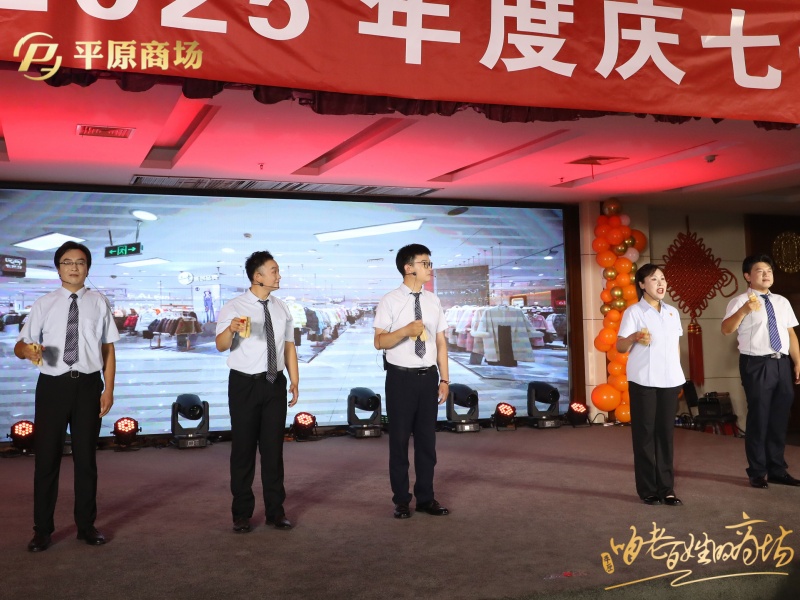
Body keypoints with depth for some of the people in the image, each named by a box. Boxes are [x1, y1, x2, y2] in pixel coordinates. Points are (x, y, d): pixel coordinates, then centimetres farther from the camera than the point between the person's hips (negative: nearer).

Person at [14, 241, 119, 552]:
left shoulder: (99, 303, 3)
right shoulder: (44, 304, 3)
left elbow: (108, 349, 2)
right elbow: (20, 345, 0)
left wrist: (109, 389, -3)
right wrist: (28, 350, -24)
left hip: (88, 385, 0)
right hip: (53, 385, 0)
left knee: (86, 457, 11)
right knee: (47, 457, 5)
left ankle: (86, 525, 25)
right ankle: (42, 529, 19)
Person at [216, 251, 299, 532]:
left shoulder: (281, 308, 7)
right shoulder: (233, 307, -7)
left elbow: (289, 346, 9)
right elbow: (221, 345, -18)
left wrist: (295, 381, 2)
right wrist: (231, 329, -39)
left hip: (275, 383, 4)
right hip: (244, 384, -3)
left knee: (273, 448, 9)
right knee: (243, 448, 5)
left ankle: (275, 511, 21)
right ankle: (242, 514, 19)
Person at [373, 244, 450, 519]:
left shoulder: (433, 301, 6)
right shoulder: (390, 301, -7)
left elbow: (440, 341, 8)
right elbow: (379, 342, -11)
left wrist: (444, 378, 4)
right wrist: (406, 330, -27)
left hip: (428, 377, 4)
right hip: (401, 378, -4)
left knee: (427, 439, 11)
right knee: (400, 439, 6)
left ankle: (426, 498, 23)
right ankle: (401, 500, 20)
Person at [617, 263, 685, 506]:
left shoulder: (672, 312, 12)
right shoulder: (634, 312, -6)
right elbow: (619, 347, -11)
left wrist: (676, 370, 12)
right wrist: (635, 336, -30)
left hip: (670, 380, 5)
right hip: (643, 381, -5)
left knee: (666, 433, 7)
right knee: (645, 434, 1)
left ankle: (666, 488, 13)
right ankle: (647, 489, 8)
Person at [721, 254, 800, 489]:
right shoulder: (740, 301, -5)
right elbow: (726, 329, -18)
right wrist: (744, 310, -33)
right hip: (757, 365, -6)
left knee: (779, 419, 12)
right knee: (758, 419, 1)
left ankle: (777, 470, 25)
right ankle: (757, 473, 14)